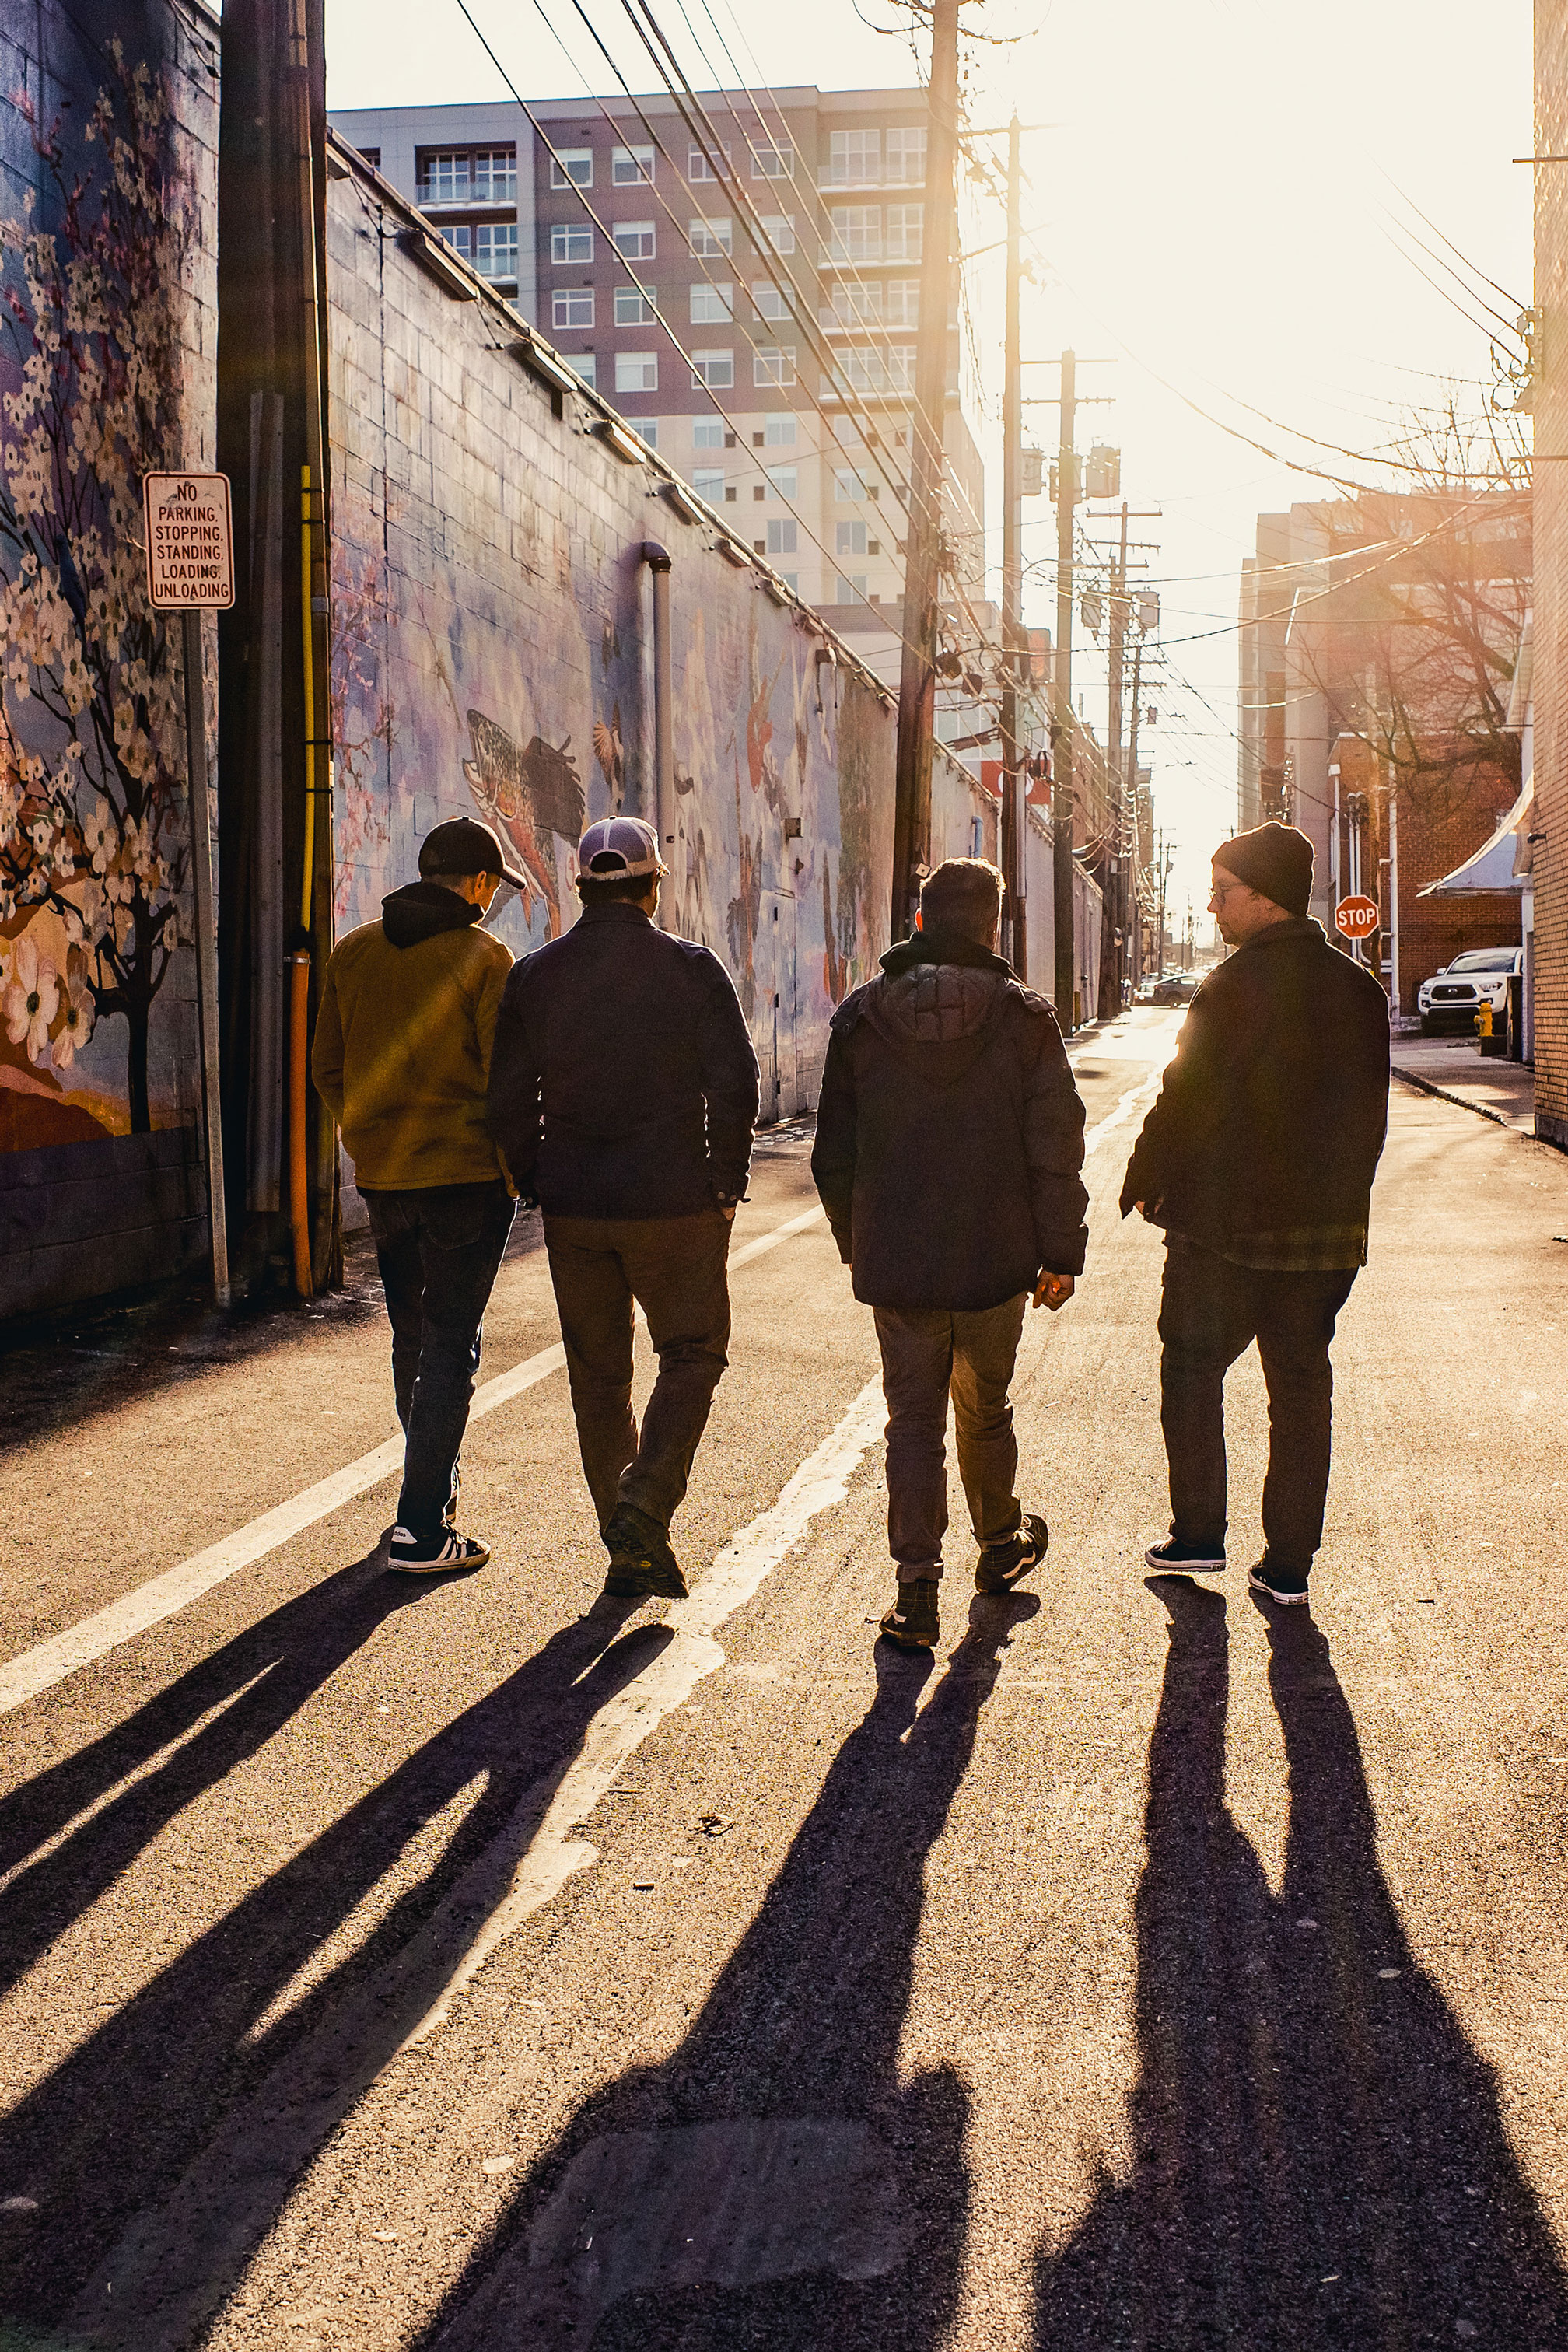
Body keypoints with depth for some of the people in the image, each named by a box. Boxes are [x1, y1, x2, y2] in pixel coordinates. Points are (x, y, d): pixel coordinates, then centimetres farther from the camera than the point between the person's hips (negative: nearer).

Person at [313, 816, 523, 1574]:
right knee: (451, 1345, -1)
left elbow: (327, 1067, 10)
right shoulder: (483, 957, -10)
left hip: (381, 1176, 6)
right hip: (466, 1173, -5)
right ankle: (421, 1526, -4)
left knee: (411, 1335, 19)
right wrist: (516, 1163, 0)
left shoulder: (352, 953, 7)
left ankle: (435, 1485, 34)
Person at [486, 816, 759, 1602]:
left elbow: (508, 1101, 1)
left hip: (574, 1211, 3)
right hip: (673, 1206, -3)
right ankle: (645, 1506, -5)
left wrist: (539, 1185, 12)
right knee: (692, 1355, 13)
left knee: (597, 1376, 12)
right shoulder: (692, 969, -5)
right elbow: (733, 1087, -8)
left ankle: (627, 1550, 18)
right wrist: (725, 1185, 3)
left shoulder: (533, 976, 2)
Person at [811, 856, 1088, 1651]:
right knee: (985, 1408, 19)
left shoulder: (860, 1017, 0)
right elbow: (1055, 1148, -6)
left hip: (897, 1261, 0)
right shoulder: (1023, 1017, -5)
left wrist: (855, 1244, 17)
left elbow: (834, 1152, 5)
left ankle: (916, 1590, -2)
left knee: (913, 1418, 5)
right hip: (996, 1259, 0)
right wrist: (1060, 1253, 1)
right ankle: (1000, 1545, 38)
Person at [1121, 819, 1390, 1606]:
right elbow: (1368, 1111, 12)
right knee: (1301, 1390, 9)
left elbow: (1188, 1101, -14)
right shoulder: (1360, 989, 7)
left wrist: (1143, 1178, 0)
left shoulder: (1237, 986, -15)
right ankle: (1289, 1564, 11)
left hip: (1225, 1224, -6)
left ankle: (1199, 1535, 13)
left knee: (1192, 1370, 10)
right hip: (1327, 1230, 6)